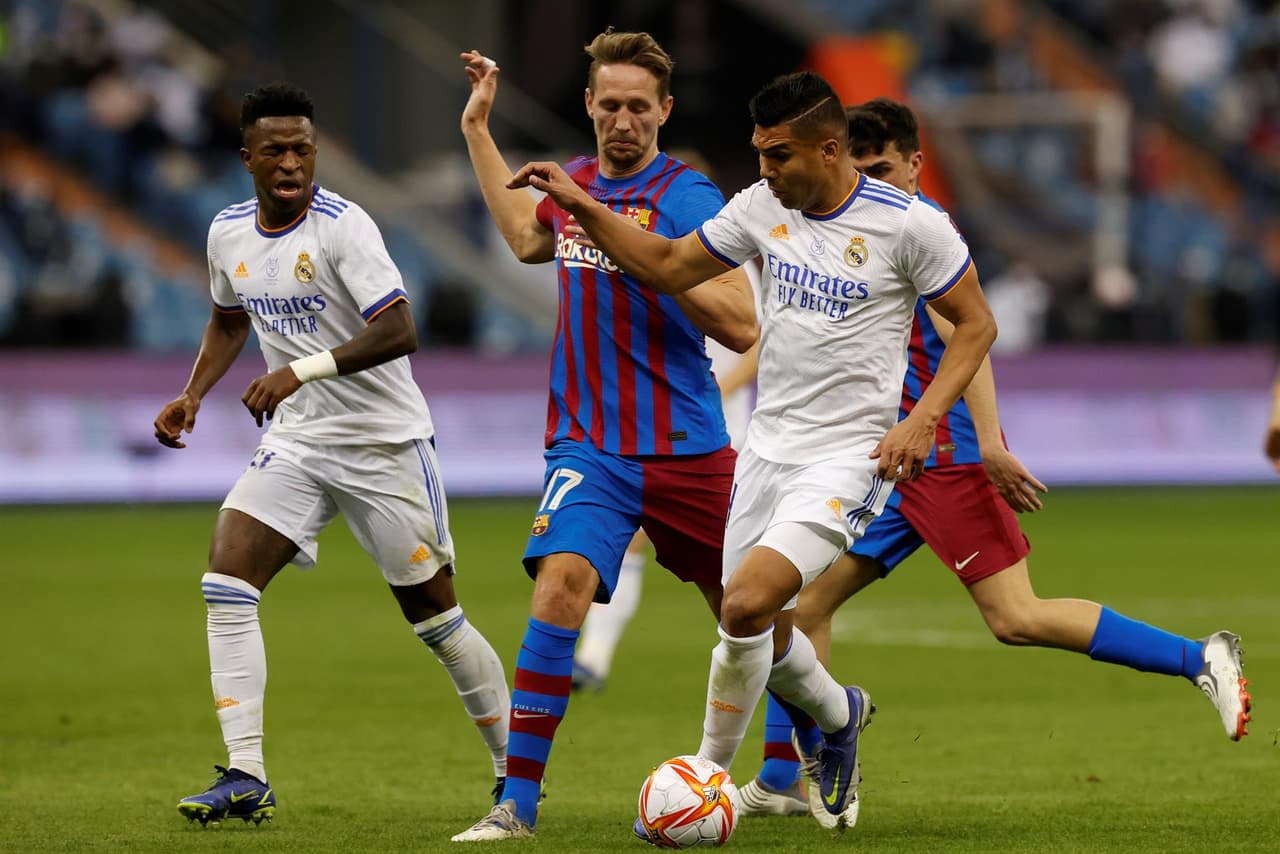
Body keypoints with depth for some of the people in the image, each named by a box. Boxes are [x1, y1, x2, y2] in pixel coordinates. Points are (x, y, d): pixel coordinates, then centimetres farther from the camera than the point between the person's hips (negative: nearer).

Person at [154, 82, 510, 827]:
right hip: (295, 440, 5)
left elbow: (399, 331, -28)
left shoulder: (342, 226, -18)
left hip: (384, 442, -5)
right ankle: (246, 779, -13)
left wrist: (303, 369, -36)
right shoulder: (229, 234, 3)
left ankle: (516, 769, 20)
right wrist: (193, 395, 8)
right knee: (226, 583, -14)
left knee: (434, 614, 1)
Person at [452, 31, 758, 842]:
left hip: (685, 447, -3)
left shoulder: (686, 198, -9)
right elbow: (527, 238, 33)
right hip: (589, 443, 3)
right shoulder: (576, 183, 9)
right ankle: (518, 801, -24)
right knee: (563, 578, -23)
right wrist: (477, 127, 33)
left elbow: (742, 326, -15)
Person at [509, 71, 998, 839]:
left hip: (849, 457, -6)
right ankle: (840, 716, 46)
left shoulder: (909, 223, -13)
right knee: (764, 633, 13)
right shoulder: (764, 207, 2)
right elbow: (670, 267, 12)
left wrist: (925, 417, -18)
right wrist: (582, 207, 2)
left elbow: (976, 323, -5)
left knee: (746, 604, -22)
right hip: (767, 449, 6)